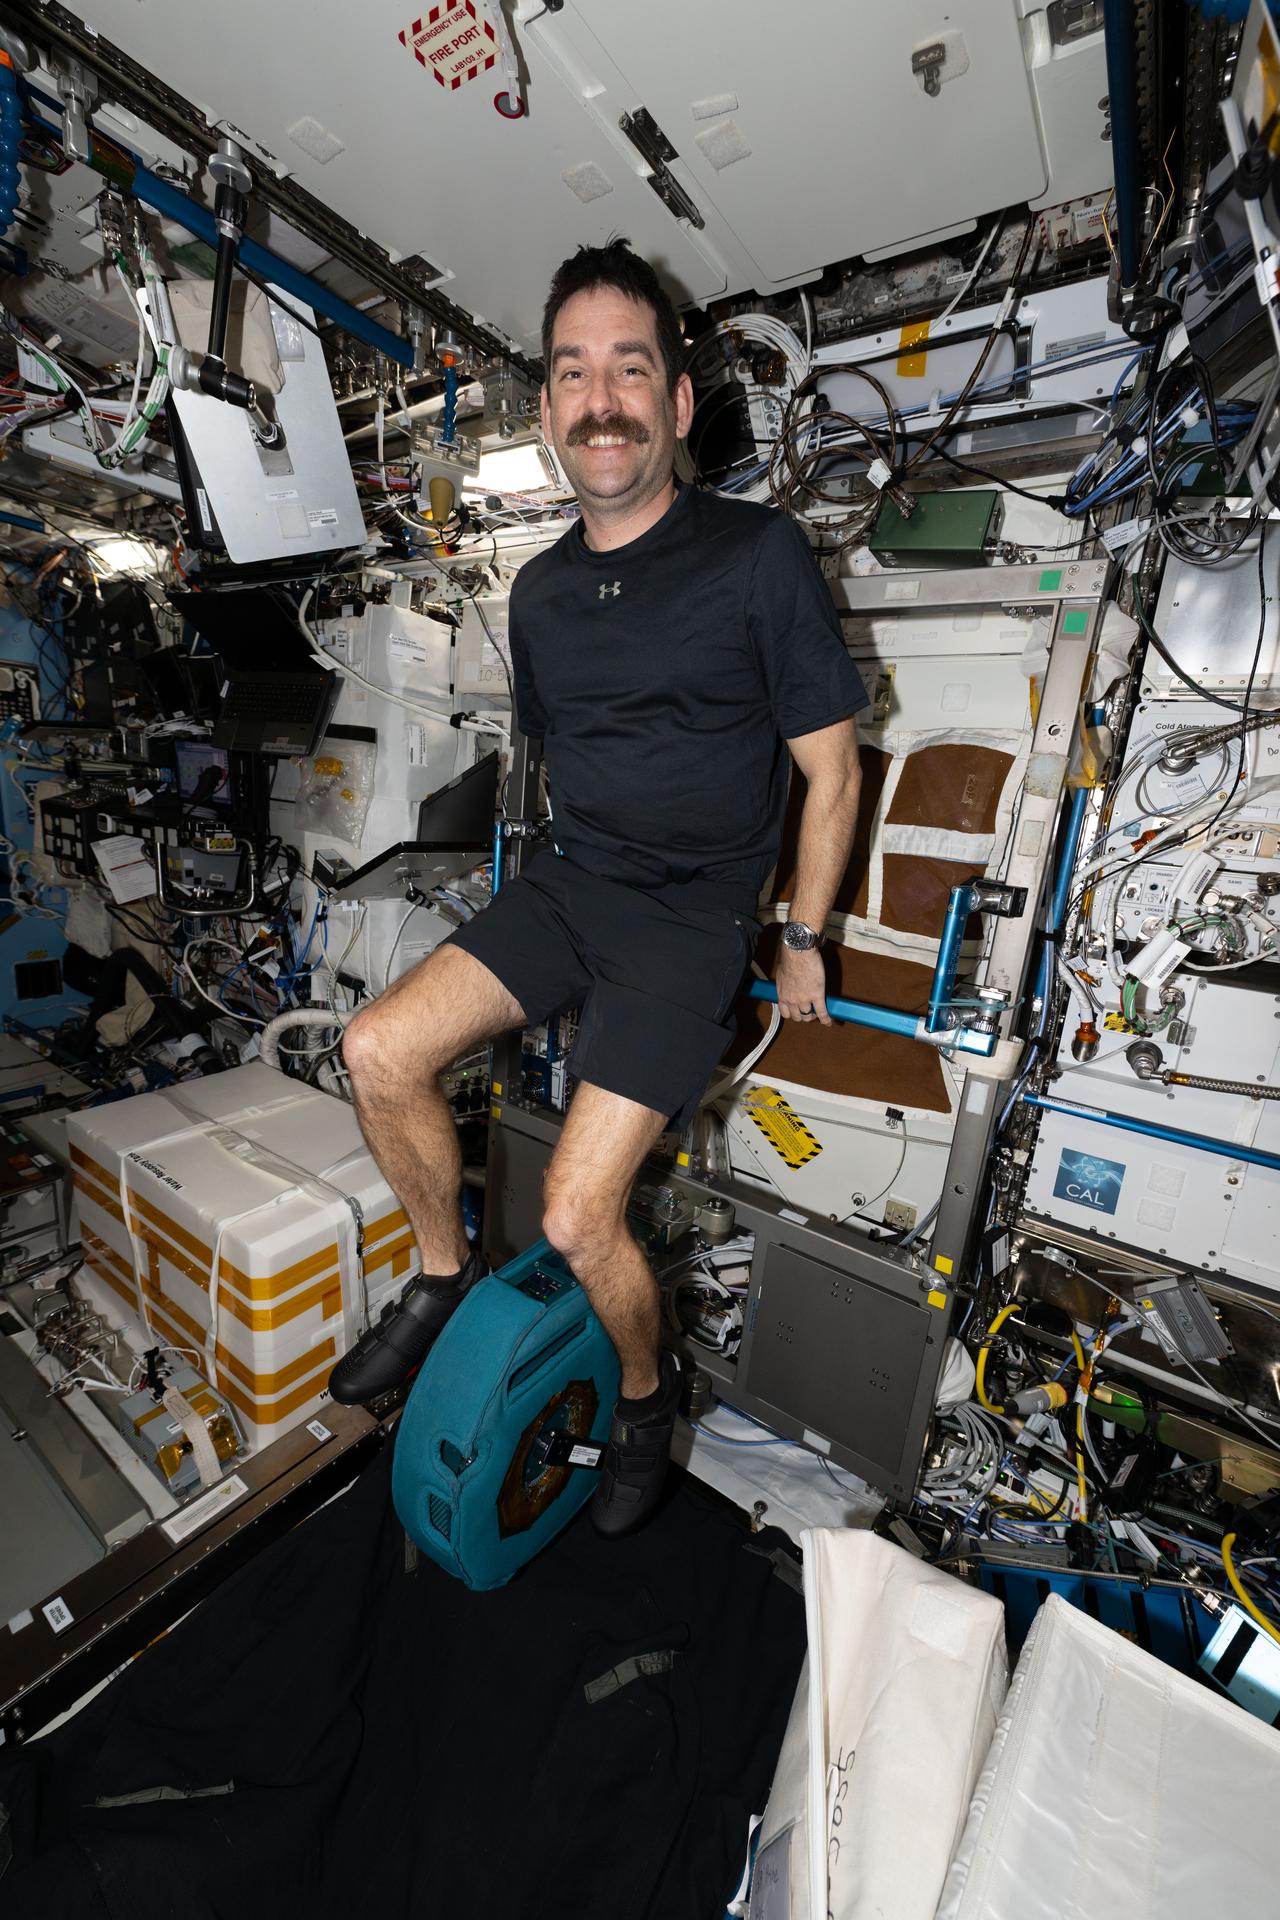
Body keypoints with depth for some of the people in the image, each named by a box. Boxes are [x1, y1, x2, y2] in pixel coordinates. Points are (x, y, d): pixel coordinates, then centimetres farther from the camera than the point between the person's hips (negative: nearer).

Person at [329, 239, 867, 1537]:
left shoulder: (759, 555, -6)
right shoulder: (541, 588, 11)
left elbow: (831, 768, -4)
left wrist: (803, 943, -1)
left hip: (692, 920, -5)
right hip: (566, 885, 6)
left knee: (578, 1217, -11)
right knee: (378, 1053, -11)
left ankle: (646, 1393, 25)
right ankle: (446, 1278, 17)